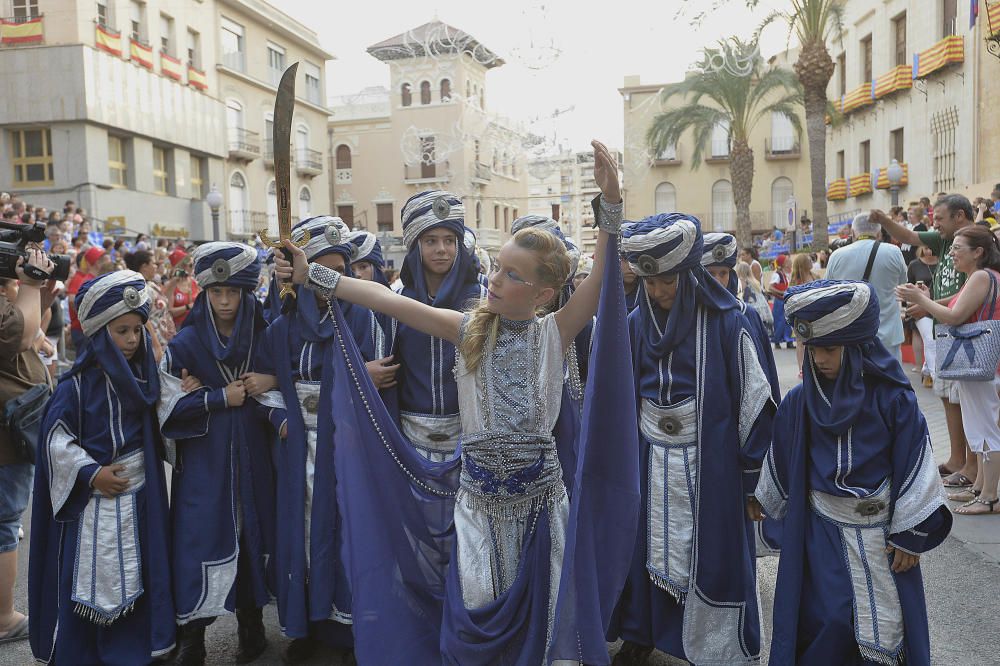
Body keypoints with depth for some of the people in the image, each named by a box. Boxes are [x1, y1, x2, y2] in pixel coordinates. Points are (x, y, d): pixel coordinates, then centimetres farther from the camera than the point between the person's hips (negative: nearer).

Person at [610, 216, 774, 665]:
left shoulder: (726, 324, -12)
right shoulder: (636, 324, 0)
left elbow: (755, 402, -7)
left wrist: (750, 472, -6)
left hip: (710, 463, -3)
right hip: (651, 462, 4)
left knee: (711, 556, 5)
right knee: (649, 547, 13)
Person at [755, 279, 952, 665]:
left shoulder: (893, 399, -13)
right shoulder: (800, 401, -6)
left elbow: (914, 468, -8)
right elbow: (780, 459, 7)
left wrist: (910, 535, -5)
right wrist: (764, 500, 18)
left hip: (881, 531, -1)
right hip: (820, 530, 2)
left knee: (883, 625, 9)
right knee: (822, 619, 6)